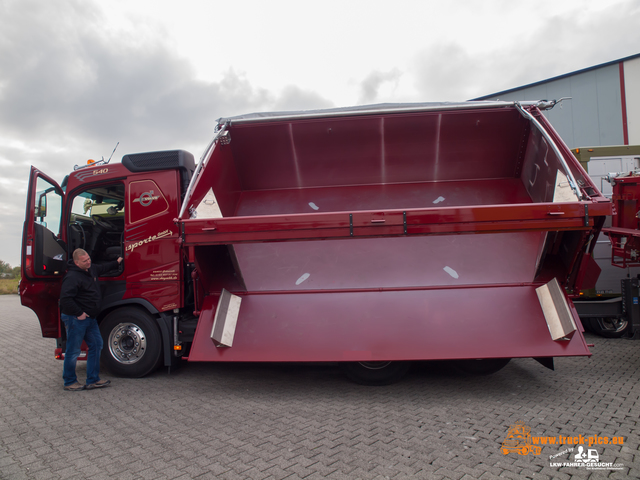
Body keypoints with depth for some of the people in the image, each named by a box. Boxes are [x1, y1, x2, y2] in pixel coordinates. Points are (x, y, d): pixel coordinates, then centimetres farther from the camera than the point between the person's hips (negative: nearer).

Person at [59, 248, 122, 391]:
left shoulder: (91, 270, 9)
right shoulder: (72, 277, -20)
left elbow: (103, 268, 33)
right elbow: (65, 298, -27)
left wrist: (117, 262, 37)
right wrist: (79, 313, -22)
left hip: (90, 318, 10)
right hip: (76, 319, -10)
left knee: (96, 345, 12)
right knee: (73, 351, 2)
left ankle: (93, 380, 20)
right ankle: (69, 382, 18)